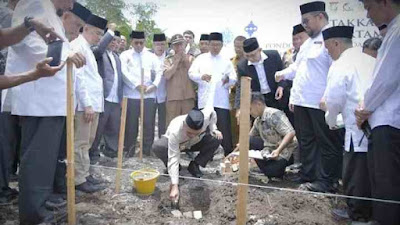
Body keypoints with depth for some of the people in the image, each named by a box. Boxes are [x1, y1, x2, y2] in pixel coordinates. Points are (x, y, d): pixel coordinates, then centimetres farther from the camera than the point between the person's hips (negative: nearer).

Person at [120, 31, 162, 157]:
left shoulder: (151, 56, 14)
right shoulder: (125, 55, 7)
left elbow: (159, 72, 8)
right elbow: (124, 72, -6)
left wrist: (154, 85, -9)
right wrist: (137, 85, -15)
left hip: (149, 94, 2)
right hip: (131, 94, -2)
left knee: (149, 123, 2)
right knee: (131, 123, 4)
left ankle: (147, 150, 13)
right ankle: (129, 150, 15)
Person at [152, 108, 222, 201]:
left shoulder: (206, 116, -36)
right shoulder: (174, 132, -44)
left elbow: (212, 112, -9)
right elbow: (173, 159, -45)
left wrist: (213, 129, -21)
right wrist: (174, 186, -50)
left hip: (195, 143, 3)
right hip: (175, 144, -3)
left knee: (217, 138, -24)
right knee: (157, 147, -36)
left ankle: (194, 166, -4)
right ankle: (170, 169, -2)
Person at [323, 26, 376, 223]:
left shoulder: (339, 66, -9)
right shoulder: (371, 60, 12)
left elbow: (334, 100, -9)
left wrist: (331, 121, 11)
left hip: (359, 128, -7)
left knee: (355, 174, 7)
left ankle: (358, 214, 20)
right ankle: (373, 209, 33)